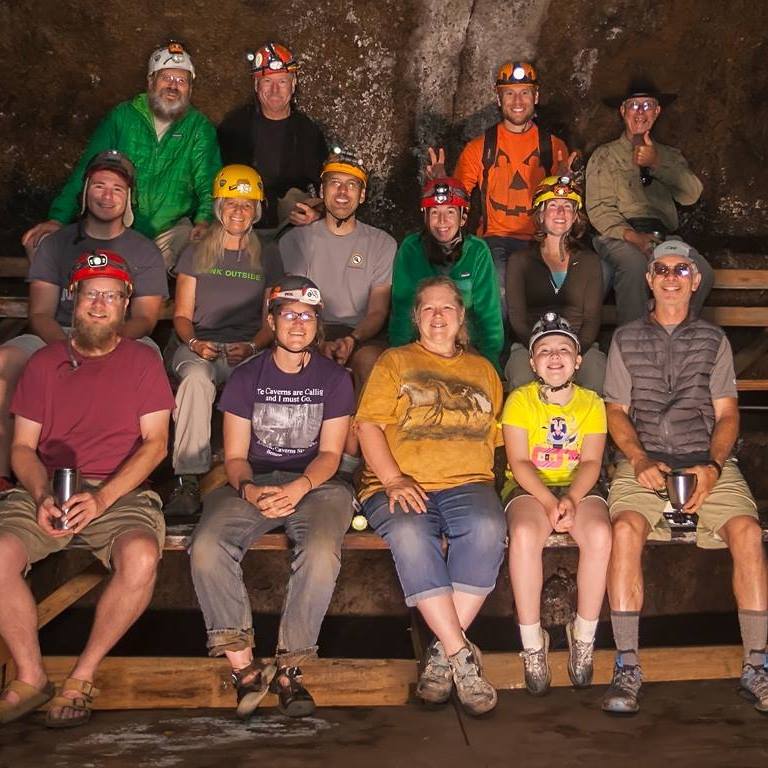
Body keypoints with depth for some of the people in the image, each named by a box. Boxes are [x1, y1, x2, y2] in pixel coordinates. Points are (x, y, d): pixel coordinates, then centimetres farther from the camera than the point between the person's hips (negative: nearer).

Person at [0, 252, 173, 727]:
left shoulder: (142, 361, 9)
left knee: (142, 556, -33)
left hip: (121, 492, -2)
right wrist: (42, 496, -11)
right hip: (46, 492, 2)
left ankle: (83, 679, -14)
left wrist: (102, 498, -15)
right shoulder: (45, 362, 15)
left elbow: (155, 443, 0)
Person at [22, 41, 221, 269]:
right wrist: (58, 218, -8)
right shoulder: (123, 116, 5)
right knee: (39, 243, -18)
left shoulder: (200, 128, 3)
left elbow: (209, 183, -2)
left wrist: (204, 220, -25)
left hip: (171, 231, 0)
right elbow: (87, 170, 3)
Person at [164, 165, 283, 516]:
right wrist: (194, 342, -8)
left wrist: (251, 347, -8)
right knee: (196, 378, -38)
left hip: (248, 352, 0)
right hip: (199, 347, 0)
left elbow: (271, 322, 13)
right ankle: (188, 479, -41)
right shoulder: (195, 255, 18)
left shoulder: (267, 263, 19)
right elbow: (182, 315, 14)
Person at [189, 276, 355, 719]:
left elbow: (330, 454, 0)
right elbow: (235, 456, 5)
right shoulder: (247, 377, 10)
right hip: (254, 483, 1)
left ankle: (288, 669, -19)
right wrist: (249, 489, -19)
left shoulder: (334, 379, 9)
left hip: (315, 484, -1)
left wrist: (299, 487, -21)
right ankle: (244, 667, -20)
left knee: (322, 553, -35)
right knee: (207, 549, -29)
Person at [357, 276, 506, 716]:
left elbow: (494, 437, 22)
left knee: (488, 529, -34)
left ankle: (443, 653, -26)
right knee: (410, 535, -36)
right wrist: (393, 480, -11)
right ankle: (463, 656, -29)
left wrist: (487, 482, 2)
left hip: (467, 483, 2)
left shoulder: (483, 370, 26)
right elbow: (369, 423, 5)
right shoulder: (394, 362, 18)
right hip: (402, 486, -2)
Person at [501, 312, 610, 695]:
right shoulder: (520, 400, 2)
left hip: (579, 488, 2)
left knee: (599, 534, -32)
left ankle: (584, 636, -13)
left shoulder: (591, 402, 8)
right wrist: (549, 502, -22)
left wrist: (571, 499, -22)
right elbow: (519, 462, -7)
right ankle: (532, 643, -22)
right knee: (524, 534, -36)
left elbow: (591, 461, -2)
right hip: (529, 488, -1)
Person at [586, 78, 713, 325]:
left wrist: (657, 163, -8)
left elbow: (691, 195, 5)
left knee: (702, 272, -26)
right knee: (635, 266, -37)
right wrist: (631, 235, -17)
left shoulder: (670, 155, 24)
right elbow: (599, 208, 1)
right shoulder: (605, 155, 14)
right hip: (618, 236, -3)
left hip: (664, 237, 3)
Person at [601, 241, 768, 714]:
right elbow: (617, 411, 11)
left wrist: (713, 466, -9)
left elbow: (727, 414, 10)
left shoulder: (713, 339, 16)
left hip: (708, 462, 1)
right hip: (644, 462, 0)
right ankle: (627, 667, -26)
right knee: (626, 528, -31)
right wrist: (639, 460, -8)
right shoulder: (626, 339, 15)